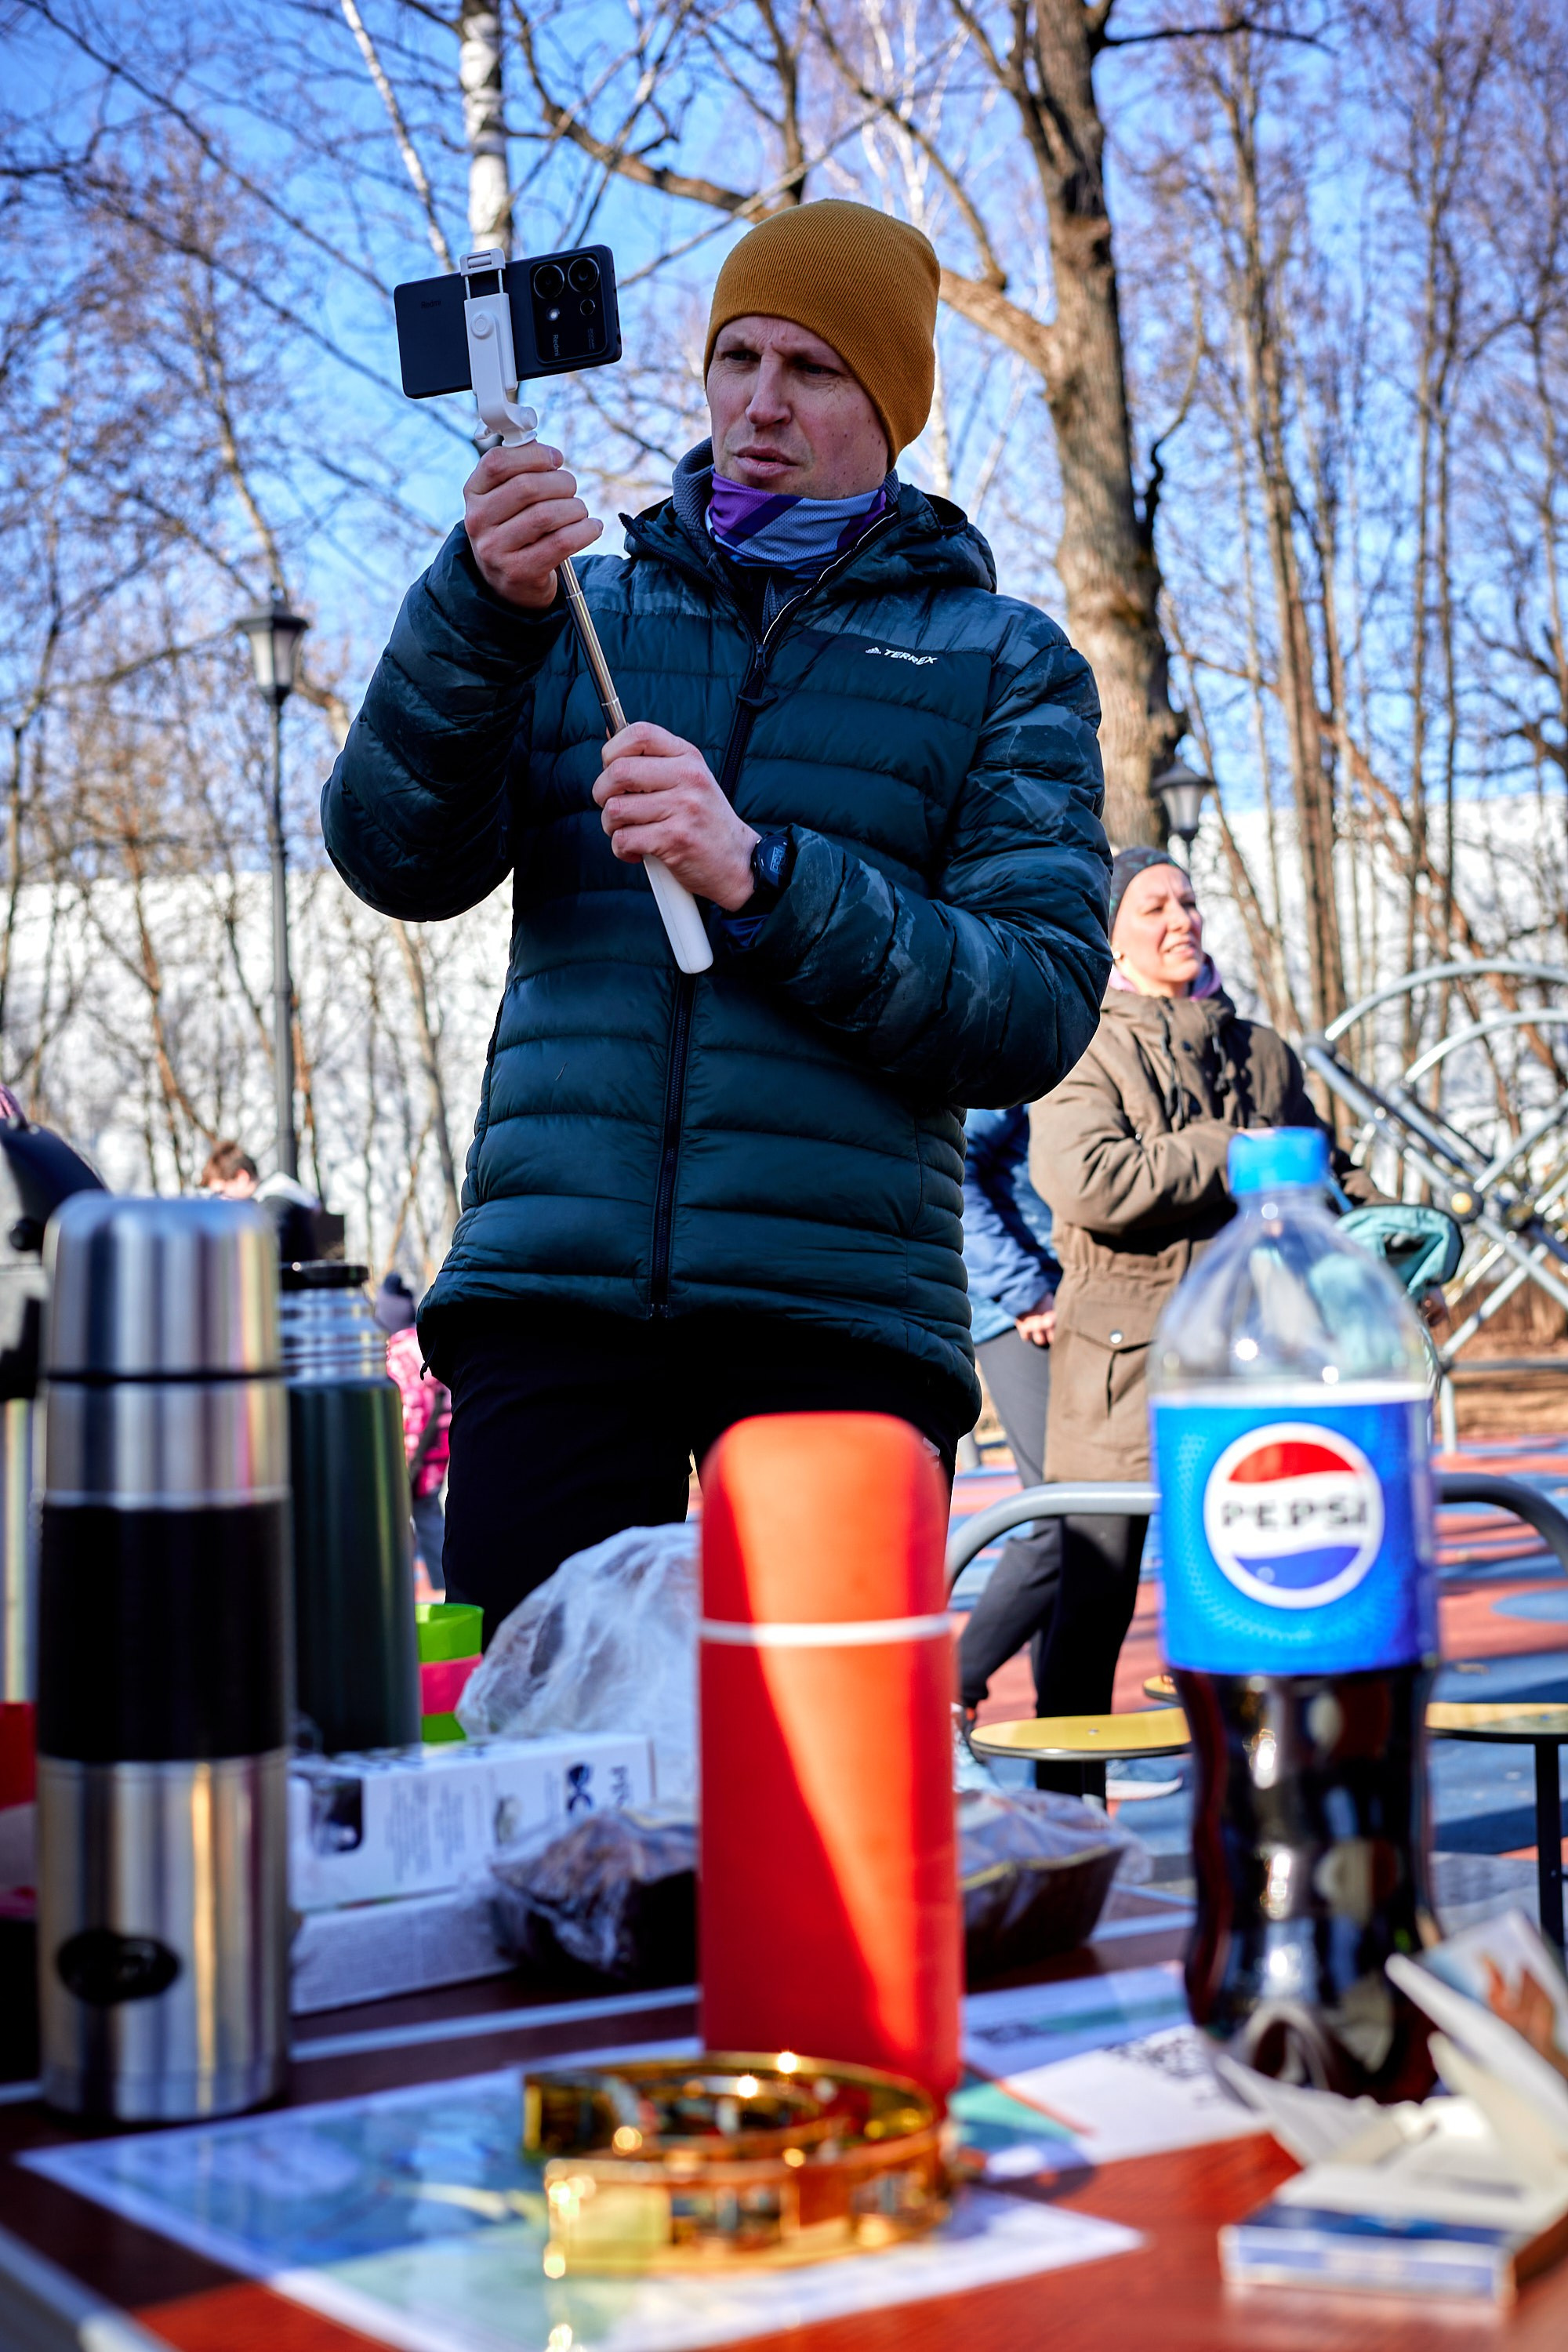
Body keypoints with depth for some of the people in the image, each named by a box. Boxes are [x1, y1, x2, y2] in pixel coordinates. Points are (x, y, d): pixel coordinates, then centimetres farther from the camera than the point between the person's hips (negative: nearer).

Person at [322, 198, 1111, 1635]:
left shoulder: (1002, 664, 11)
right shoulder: (585, 613, 18)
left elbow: (1039, 1008, -2)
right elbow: (397, 862, 3)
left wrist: (762, 878, -15)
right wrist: (482, 606, -12)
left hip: (840, 1303, -1)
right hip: (550, 1286, 2)